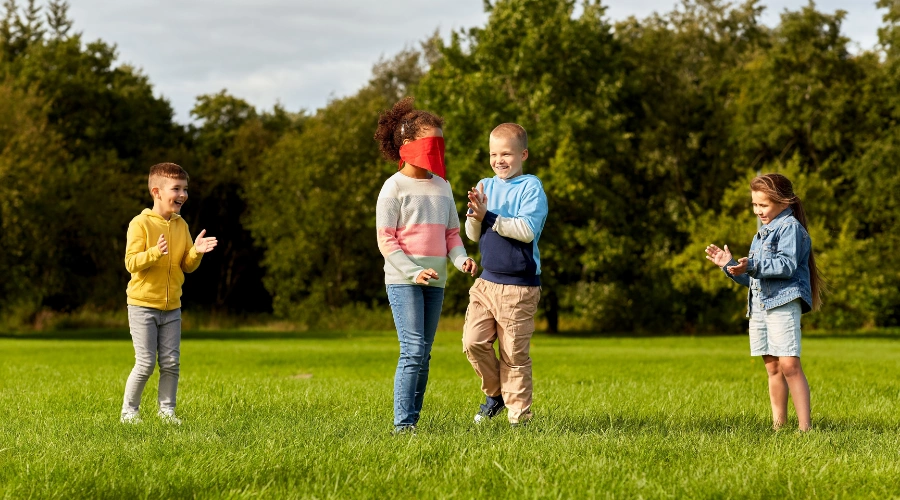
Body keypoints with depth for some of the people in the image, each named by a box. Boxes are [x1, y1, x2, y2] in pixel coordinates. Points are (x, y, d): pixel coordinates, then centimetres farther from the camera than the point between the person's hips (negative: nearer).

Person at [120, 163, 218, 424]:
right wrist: (155, 252, -32)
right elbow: (131, 263, -17)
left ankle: (167, 410, 15)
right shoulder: (141, 223, -11)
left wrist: (196, 252, -12)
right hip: (143, 304, -5)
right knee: (145, 363, -5)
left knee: (171, 363, 4)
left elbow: (187, 266, 9)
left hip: (171, 307, 5)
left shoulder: (181, 225, 7)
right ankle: (129, 411, 9)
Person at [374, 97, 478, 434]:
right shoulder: (395, 187, -5)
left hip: (435, 281, 7)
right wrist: (414, 272, -19)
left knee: (424, 355, 8)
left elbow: (451, 233, 17)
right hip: (402, 280, -7)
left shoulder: (442, 187, 13)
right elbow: (385, 240, -9)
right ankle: (402, 424, -14)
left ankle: (412, 420, 14)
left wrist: (461, 259, -4)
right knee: (413, 350, -16)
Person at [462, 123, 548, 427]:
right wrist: (476, 216, -12)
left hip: (520, 286, -5)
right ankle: (495, 393, 19)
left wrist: (489, 217, -19)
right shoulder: (485, 186, 10)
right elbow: (473, 235, 9)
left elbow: (527, 230, -19)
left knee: (514, 354, -1)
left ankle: (518, 415, 10)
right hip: (487, 281, 5)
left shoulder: (531, 187, -6)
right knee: (473, 341, -5)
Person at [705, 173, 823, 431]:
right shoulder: (762, 233, 24)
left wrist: (752, 265, -28)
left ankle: (805, 426, -18)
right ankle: (778, 426, 14)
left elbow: (787, 264, -20)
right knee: (773, 368, 10)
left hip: (784, 302, -9)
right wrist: (730, 265, 16)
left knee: (789, 365, -16)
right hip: (759, 304, 9)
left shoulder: (790, 227, -5)